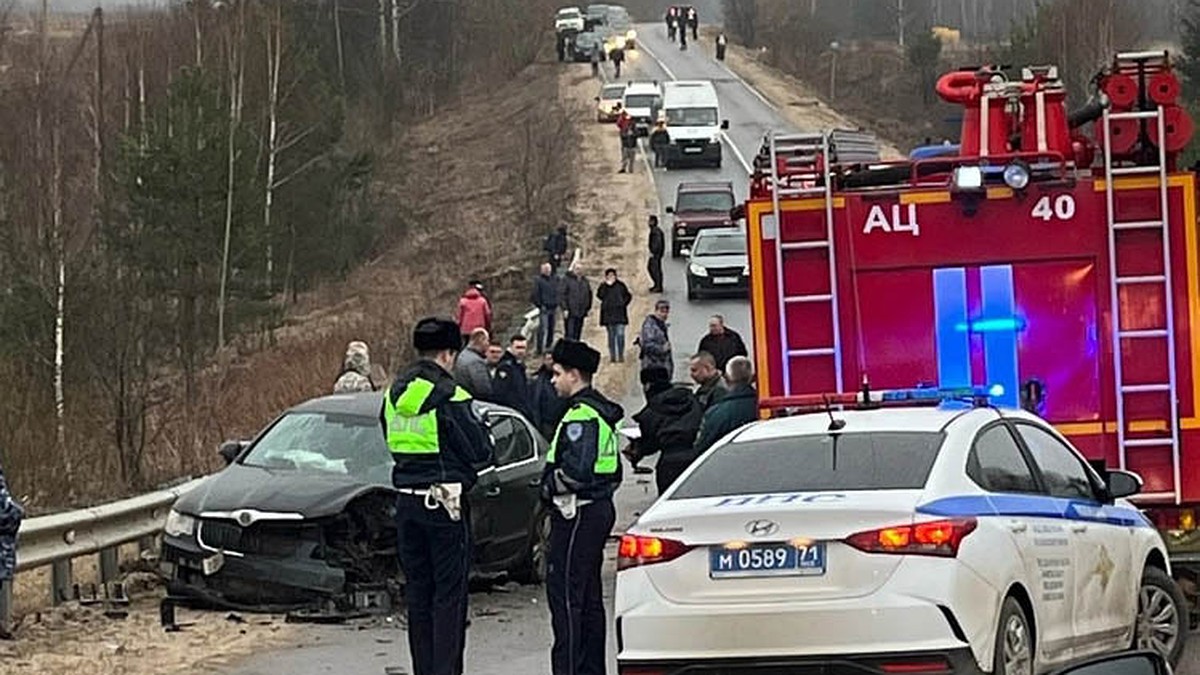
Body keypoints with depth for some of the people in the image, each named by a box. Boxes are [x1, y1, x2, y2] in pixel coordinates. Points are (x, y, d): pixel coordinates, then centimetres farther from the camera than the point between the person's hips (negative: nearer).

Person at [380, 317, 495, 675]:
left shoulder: (395, 393, 7)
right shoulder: (450, 396, -14)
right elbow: (481, 452, -10)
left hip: (406, 501, 7)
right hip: (445, 502, -7)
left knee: (417, 589, 12)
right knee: (449, 593, -1)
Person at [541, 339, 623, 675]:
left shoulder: (581, 415, -17)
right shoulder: (603, 413, 16)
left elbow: (577, 470, -27)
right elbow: (613, 470, 22)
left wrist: (551, 485, -11)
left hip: (577, 514, -11)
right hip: (600, 507, 11)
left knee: (565, 593, -9)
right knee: (590, 596, 15)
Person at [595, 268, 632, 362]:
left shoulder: (620, 285, 5)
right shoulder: (603, 286, 5)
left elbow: (628, 296, 13)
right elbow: (600, 295, -13)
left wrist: (623, 304, -2)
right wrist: (607, 285, -16)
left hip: (619, 314, -1)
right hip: (608, 314, 1)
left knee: (620, 334, -9)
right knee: (611, 335, 5)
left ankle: (621, 355, -5)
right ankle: (612, 355, 10)